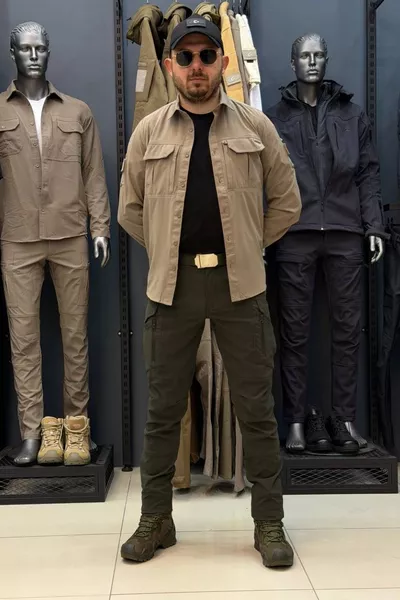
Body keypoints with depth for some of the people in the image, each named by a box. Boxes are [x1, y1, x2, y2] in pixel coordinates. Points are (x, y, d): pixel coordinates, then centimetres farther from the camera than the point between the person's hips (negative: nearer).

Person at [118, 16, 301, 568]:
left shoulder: (254, 125, 5)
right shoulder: (149, 131, 7)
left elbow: (286, 202, 10)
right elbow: (130, 210, 14)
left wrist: (247, 247, 7)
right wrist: (169, 253, 10)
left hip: (238, 282, -1)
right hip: (172, 284, 1)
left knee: (256, 408, 4)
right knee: (163, 409, 8)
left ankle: (269, 523, 18)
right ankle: (155, 520, 24)